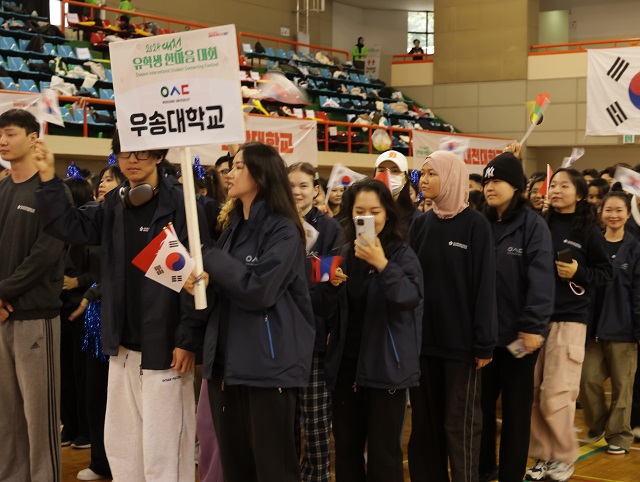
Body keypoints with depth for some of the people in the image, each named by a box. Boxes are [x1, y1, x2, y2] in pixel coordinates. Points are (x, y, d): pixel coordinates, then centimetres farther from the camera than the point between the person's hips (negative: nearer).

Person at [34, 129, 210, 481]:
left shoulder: (181, 204, -11)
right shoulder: (114, 205, 10)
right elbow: (69, 226, 5)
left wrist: (188, 338, -17)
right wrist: (48, 179, -5)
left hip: (164, 344, -7)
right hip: (123, 345, 7)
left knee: (161, 447, 0)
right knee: (120, 442, 16)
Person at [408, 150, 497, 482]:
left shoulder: (475, 225, -7)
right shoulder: (420, 224, 9)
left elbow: (485, 285, -10)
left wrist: (484, 342, -14)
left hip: (460, 340, -5)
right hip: (424, 337, 5)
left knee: (459, 424, 2)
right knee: (425, 421, 11)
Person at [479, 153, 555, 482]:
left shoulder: (533, 225, -7)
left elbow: (541, 279, -14)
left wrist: (533, 326, -21)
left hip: (518, 333, -4)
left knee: (516, 408, 9)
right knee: (481, 404, 12)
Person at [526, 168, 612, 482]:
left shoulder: (587, 230, 0)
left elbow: (605, 272, 2)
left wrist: (578, 273, -13)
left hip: (569, 320, -3)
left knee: (556, 397, -5)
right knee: (534, 396, 3)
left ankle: (564, 457, 15)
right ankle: (543, 456, 18)